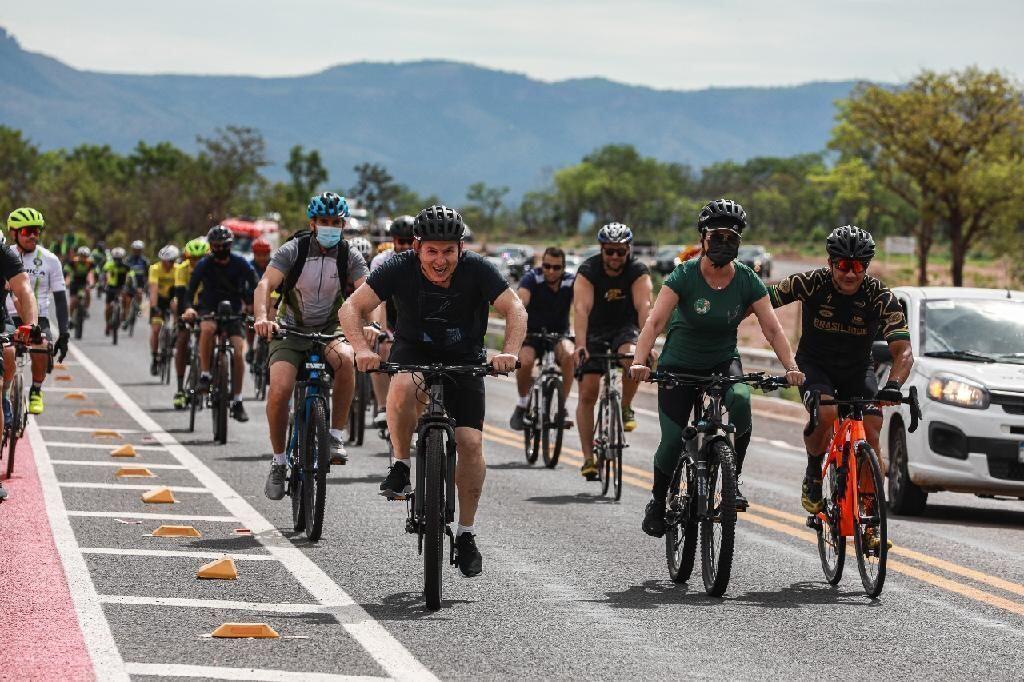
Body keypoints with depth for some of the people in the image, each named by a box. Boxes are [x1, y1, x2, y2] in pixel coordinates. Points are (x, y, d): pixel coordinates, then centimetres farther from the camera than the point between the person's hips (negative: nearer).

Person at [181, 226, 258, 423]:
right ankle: (204, 375, -26)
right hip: (208, 310, -1)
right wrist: (189, 308, -35)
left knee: (239, 353, -16)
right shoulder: (204, 264, -10)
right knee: (208, 328, -37)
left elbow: (255, 288, -10)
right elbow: (190, 290, -14)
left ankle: (237, 401, -5)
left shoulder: (240, 264, -8)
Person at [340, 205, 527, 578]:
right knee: (403, 387, -36)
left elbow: (515, 309, -24)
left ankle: (466, 534, 2)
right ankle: (400, 467, -14)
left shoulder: (477, 269, -19)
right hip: (413, 351, -1)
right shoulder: (400, 268, -20)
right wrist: (362, 349, -40)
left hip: (464, 360, 1)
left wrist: (509, 352, -42)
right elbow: (352, 308, -22)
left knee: (470, 442, -13)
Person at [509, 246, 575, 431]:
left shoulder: (571, 282, -10)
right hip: (532, 333, -1)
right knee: (525, 361, -31)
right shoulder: (531, 278, -15)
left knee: (569, 356, -31)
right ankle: (522, 404, -4)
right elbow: (521, 301, -32)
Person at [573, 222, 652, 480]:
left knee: (632, 357, -34)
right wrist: (580, 345, -45)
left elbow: (644, 306, -29)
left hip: (625, 327, 0)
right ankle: (588, 458, -3)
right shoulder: (588, 271, -19)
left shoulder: (639, 272, -16)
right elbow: (582, 308, -31)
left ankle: (626, 408, -7)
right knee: (588, 393, -9)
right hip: (595, 331, 0)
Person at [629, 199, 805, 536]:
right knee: (673, 441, -10)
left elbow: (772, 328, -13)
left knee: (740, 399, -32)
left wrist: (791, 367, -28)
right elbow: (655, 321, -26)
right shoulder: (684, 276, -17)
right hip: (679, 363, -1)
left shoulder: (747, 281, -10)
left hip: (723, 360, 1)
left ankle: (734, 479, -15)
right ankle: (658, 499, 20)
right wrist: (640, 362, -41)